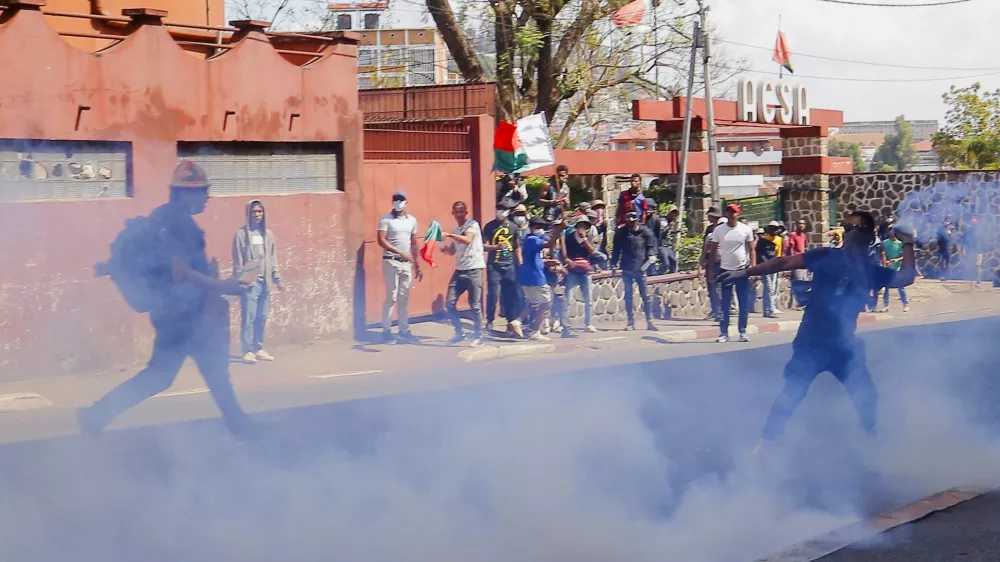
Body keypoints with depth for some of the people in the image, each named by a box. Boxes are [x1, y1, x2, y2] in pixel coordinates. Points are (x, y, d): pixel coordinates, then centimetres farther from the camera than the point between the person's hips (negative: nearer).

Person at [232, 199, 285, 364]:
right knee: (248, 318, -6)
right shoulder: (242, 234, -4)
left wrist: (277, 278, 12)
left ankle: (258, 349, 16)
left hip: (264, 282, 5)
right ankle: (248, 351, -2)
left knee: (262, 318, 7)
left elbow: (272, 258, 15)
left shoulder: (268, 234, 11)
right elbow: (238, 261, -6)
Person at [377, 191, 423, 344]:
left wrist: (417, 266, 14)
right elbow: (381, 241, -15)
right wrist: (400, 252, -24)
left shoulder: (412, 220, 11)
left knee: (404, 298, 7)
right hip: (391, 262, -5)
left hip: (407, 263, 5)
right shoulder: (386, 219, -5)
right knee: (391, 297, -6)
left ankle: (404, 331, 11)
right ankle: (386, 331, 1)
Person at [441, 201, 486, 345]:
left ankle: (478, 336, 6)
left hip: (474, 269, -7)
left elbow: (467, 240, -22)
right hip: (459, 270, 7)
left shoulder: (473, 225, -3)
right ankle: (459, 333, 14)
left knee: (475, 305, -4)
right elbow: (452, 251, 23)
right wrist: (444, 248, 3)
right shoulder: (456, 230, 18)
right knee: (450, 303, 1)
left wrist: (449, 235, -27)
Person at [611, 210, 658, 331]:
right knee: (628, 295, 5)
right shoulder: (621, 232, 6)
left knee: (645, 296, 0)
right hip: (626, 269, 2)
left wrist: (651, 256, -12)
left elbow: (651, 246, 6)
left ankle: (650, 321, 7)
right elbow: (616, 249, 10)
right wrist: (614, 265, 8)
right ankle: (631, 322, 11)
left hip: (641, 268, -2)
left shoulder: (645, 232, 1)